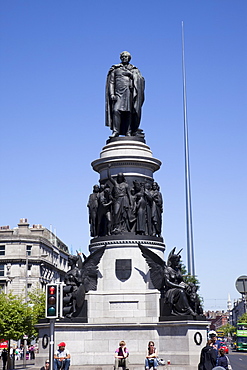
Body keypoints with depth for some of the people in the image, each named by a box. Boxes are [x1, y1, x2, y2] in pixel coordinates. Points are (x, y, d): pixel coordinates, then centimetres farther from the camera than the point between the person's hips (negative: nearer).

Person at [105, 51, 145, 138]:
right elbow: (111, 82, 11)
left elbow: (140, 80, 4)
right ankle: (116, 131, -18)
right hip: (118, 93, 0)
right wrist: (112, 94, -1)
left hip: (129, 93, 0)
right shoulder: (115, 69, 18)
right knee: (116, 110, -17)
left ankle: (128, 132, -5)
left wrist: (131, 74, -8)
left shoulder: (134, 70, 18)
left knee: (129, 112, -6)